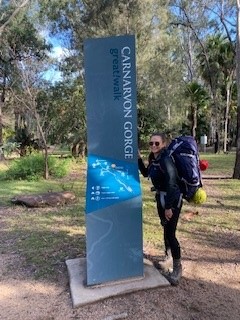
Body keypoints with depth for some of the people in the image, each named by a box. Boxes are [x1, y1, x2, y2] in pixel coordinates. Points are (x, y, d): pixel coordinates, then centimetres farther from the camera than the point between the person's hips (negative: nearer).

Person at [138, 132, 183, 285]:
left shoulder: (166, 159, -21)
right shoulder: (153, 158, 4)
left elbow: (171, 183, -24)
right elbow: (145, 173, 19)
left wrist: (168, 207, -23)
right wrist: (139, 158, 6)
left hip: (172, 200, -8)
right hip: (161, 198, 9)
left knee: (170, 234, -3)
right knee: (166, 230, 20)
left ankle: (177, 269, 14)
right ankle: (169, 259, 39)